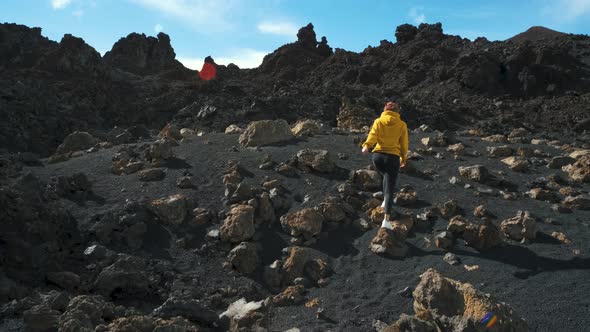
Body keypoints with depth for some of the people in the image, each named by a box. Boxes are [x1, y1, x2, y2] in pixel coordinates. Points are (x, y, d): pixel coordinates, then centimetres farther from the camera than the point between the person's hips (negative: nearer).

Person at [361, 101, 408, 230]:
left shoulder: (378, 121, 8)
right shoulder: (402, 125, 7)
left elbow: (373, 135, -12)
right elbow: (404, 144, 8)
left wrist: (366, 146, -26)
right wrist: (404, 158, 22)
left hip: (377, 155, 2)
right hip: (392, 157, -2)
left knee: (387, 176, 34)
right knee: (390, 189, -2)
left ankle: (386, 200, 31)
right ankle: (387, 220, -12)